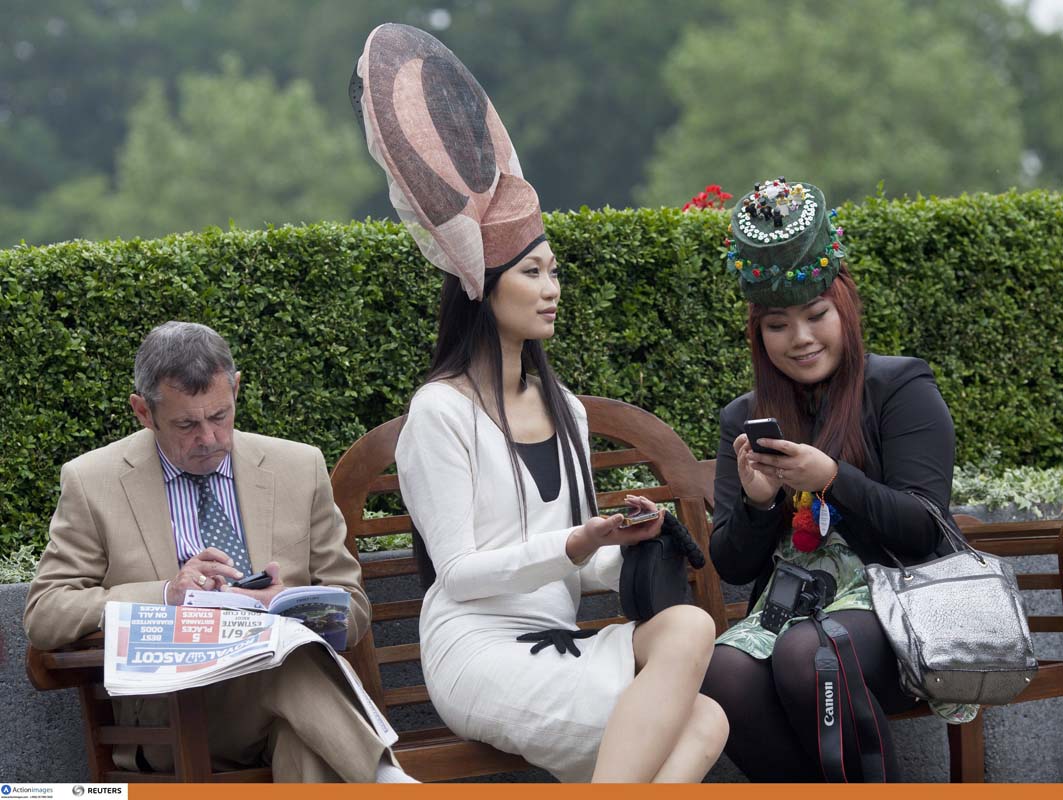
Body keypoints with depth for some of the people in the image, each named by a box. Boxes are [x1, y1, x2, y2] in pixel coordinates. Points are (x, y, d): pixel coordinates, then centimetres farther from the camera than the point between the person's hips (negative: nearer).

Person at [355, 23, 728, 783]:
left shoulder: (564, 410, 21)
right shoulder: (443, 410, -2)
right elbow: (460, 571, -8)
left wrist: (623, 554, -2)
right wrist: (570, 549, -21)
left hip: (559, 647, 7)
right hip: (477, 648, -7)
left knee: (705, 724, -28)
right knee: (694, 692, -31)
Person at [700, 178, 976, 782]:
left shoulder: (900, 388, 4)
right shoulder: (744, 420, 18)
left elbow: (924, 528, -5)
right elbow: (732, 567, 14)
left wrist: (833, 479, -19)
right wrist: (755, 503, -7)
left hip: (885, 596, -4)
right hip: (785, 605, 4)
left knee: (805, 655, -37)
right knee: (727, 674, -31)